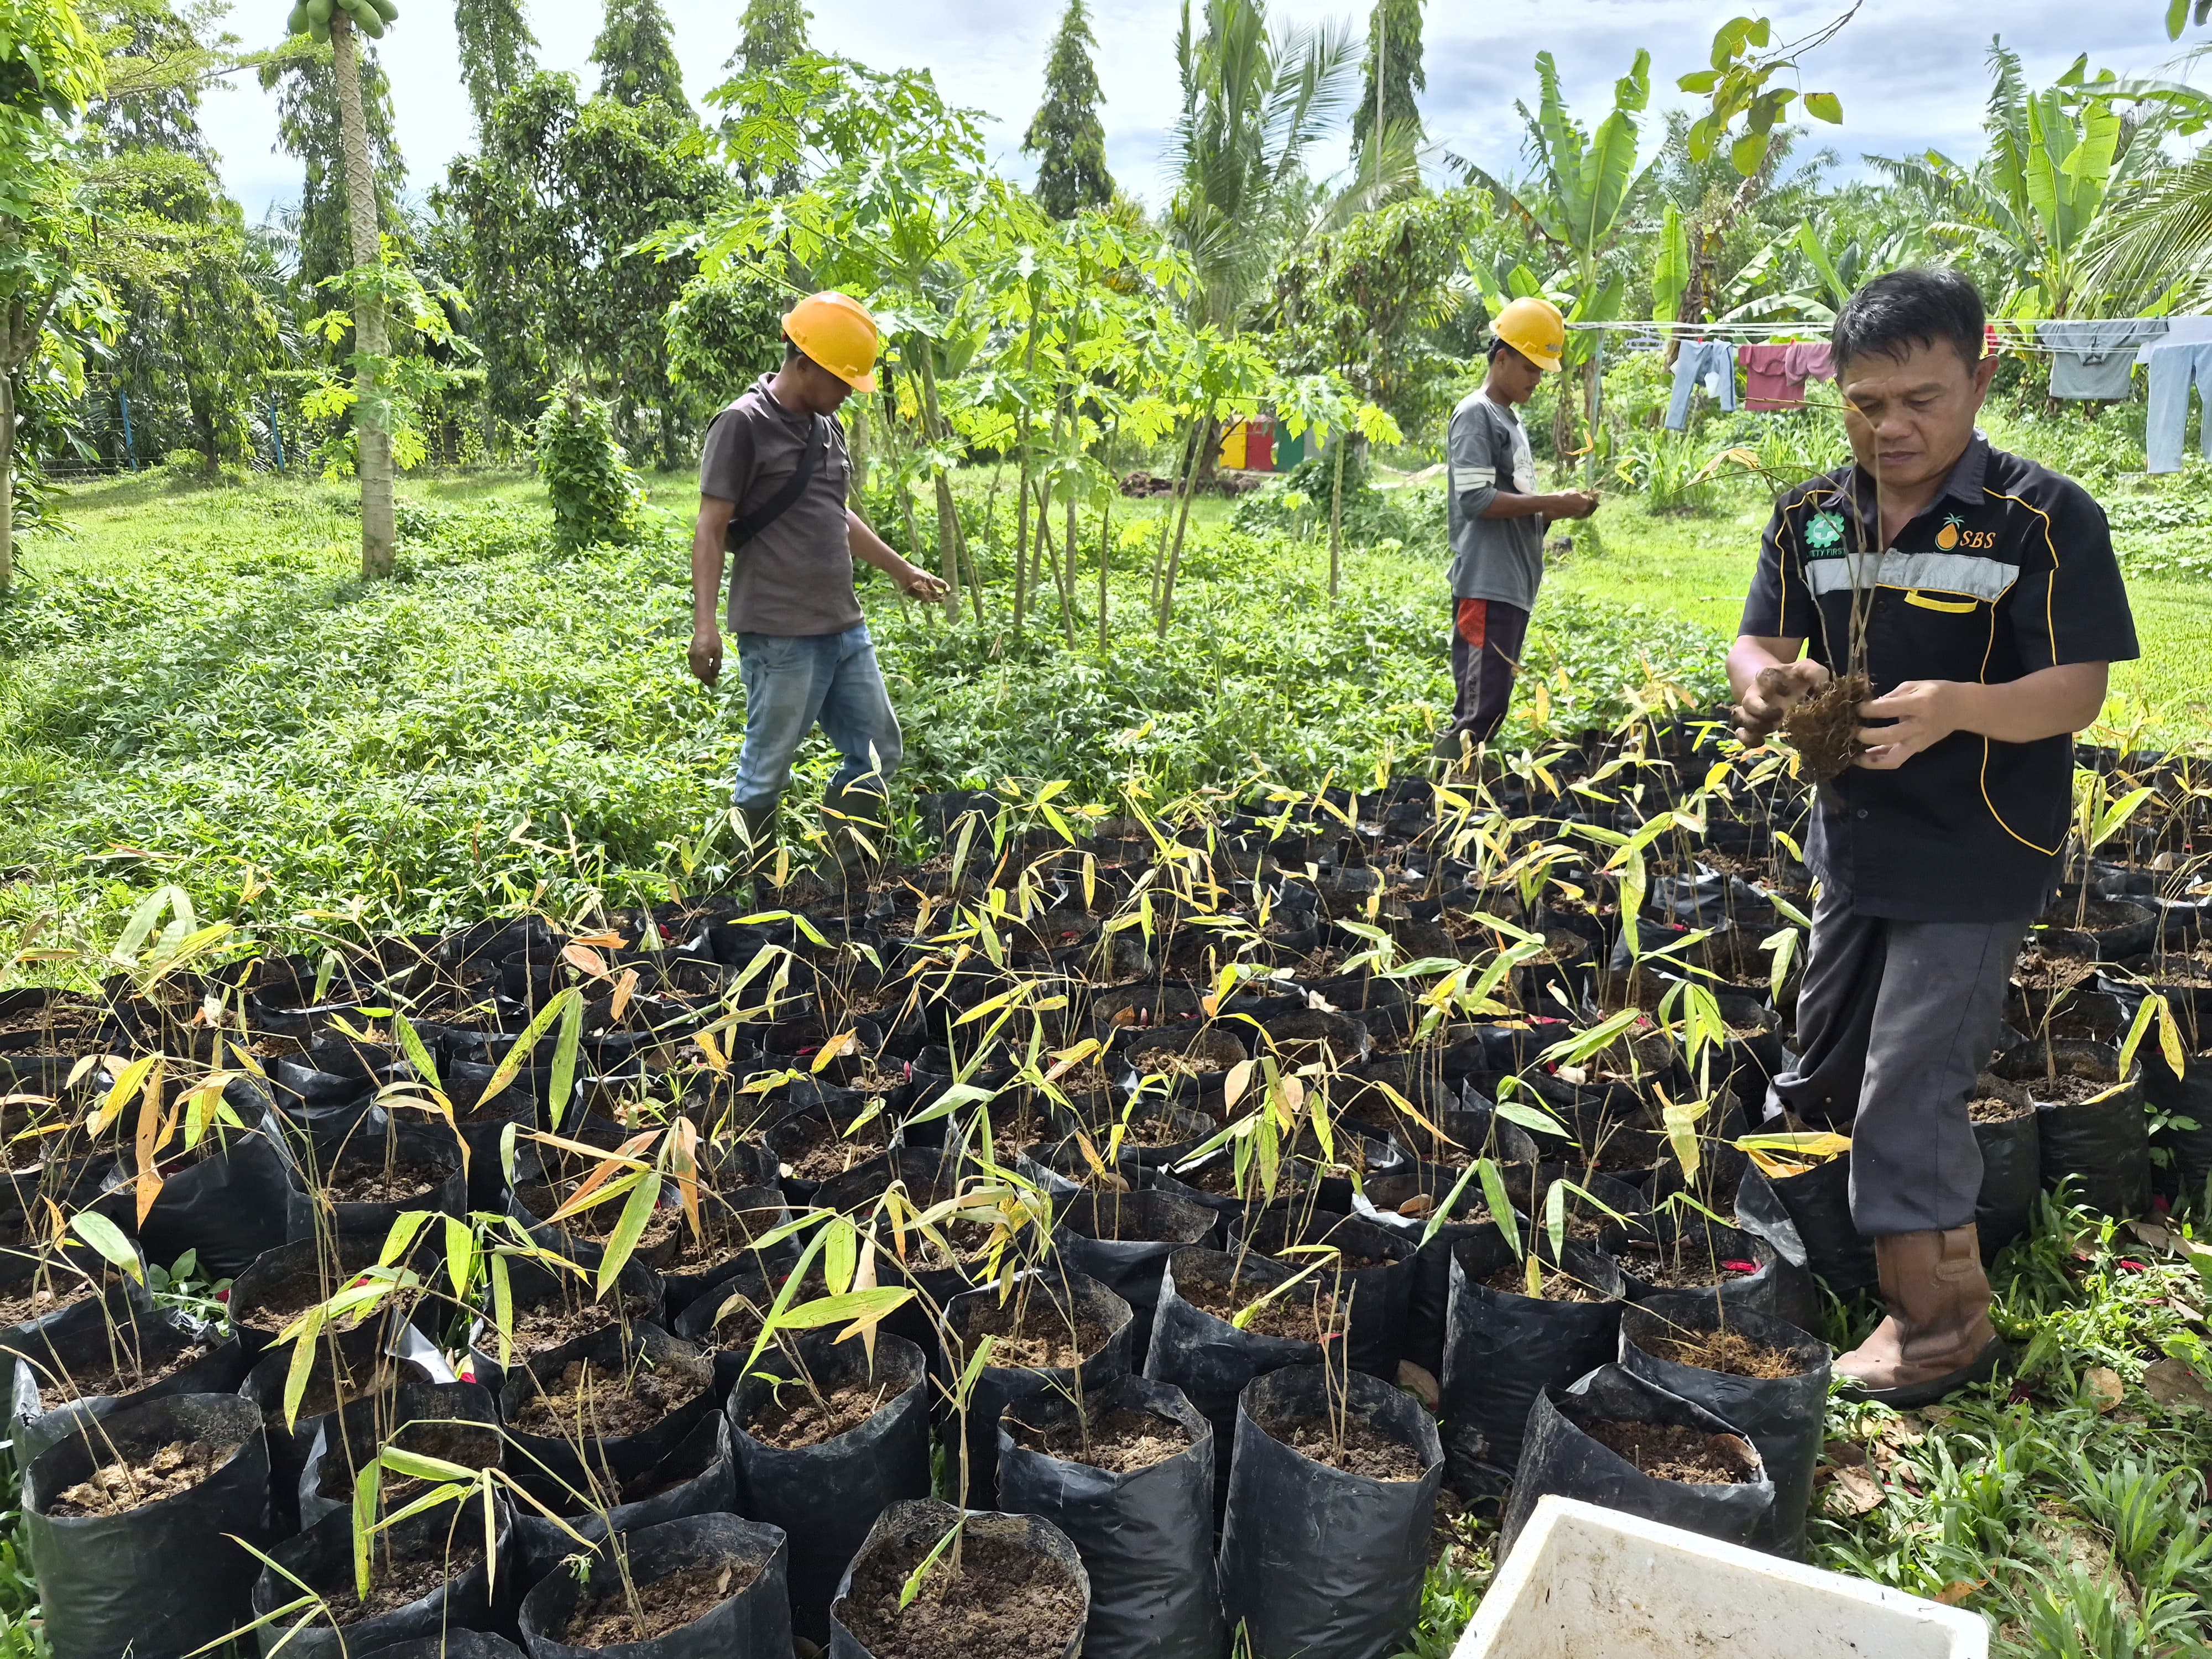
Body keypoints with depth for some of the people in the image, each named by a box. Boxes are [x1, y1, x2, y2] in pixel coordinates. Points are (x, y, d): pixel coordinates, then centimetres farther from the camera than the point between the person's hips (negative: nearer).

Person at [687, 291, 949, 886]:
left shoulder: (826, 425, 15)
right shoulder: (743, 424, -9)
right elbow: (711, 530, -11)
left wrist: (901, 570, 32)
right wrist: (705, 624, -20)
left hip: (844, 628, 8)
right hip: (779, 635, -8)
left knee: (878, 753, 12)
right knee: (767, 771, 0)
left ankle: (839, 879, 25)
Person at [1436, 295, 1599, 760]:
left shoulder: (1512, 420, 21)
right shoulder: (1475, 415, -7)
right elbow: (1476, 499, -17)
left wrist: (1555, 510, 4)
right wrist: (1552, 504, -14)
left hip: (1514, 587, 10)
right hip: (1486, 587, -10)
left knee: (1492, 706, 9)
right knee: (1481, 710, -14)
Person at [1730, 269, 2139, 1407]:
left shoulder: (2046, 520, -14)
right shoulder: (1810, 518, 1)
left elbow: (2077, 689, -17)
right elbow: (1758, 643, 1)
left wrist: (1955, 707, -37)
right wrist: (1766, 683, -23)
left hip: (1974, 858, -5)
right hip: (1853, 838, 6)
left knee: (1908, 1088, -2)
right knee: (1820, 1066, 21)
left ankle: (1943, 1321, 15)